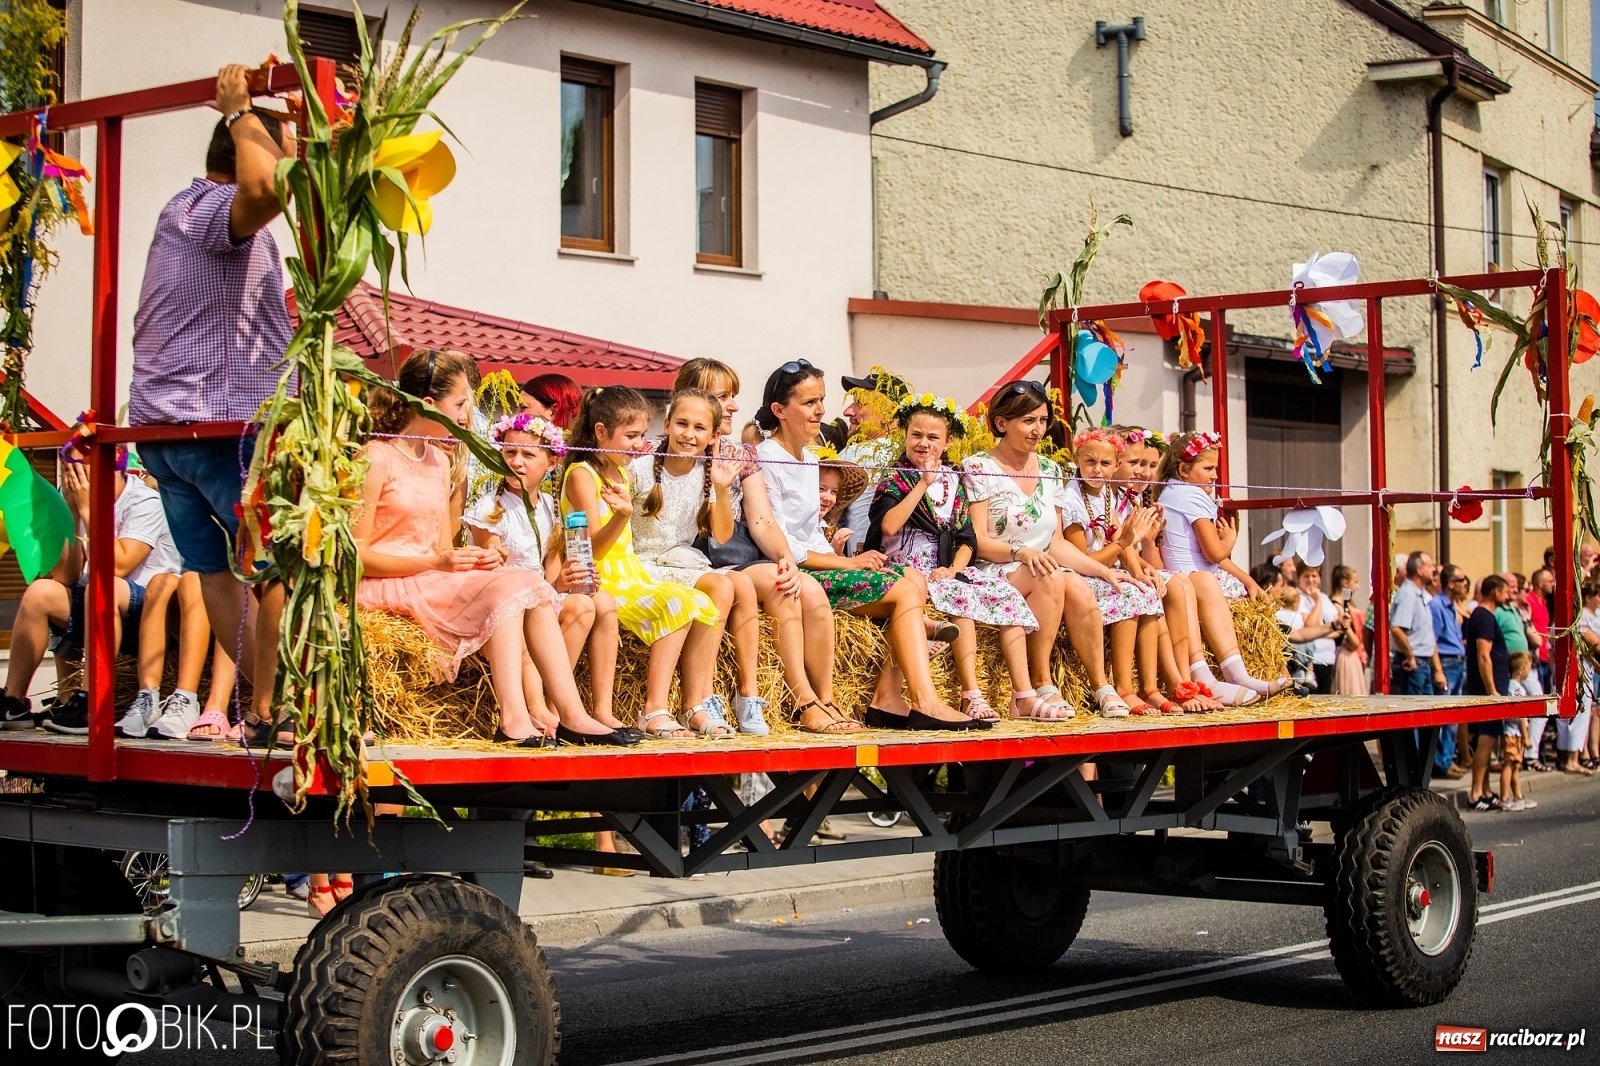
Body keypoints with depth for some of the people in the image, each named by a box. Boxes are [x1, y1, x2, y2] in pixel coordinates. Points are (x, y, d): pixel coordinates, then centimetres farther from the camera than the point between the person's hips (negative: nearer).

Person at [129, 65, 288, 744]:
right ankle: (266, 710, -6)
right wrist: (241, 111, -22)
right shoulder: (220, 211, -13)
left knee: (216, 568, 9)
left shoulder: (180, 210, 18)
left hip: (160, 424, 10)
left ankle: (265, 700, 14)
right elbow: (266, 185, -36)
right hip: (224, 421, -10)